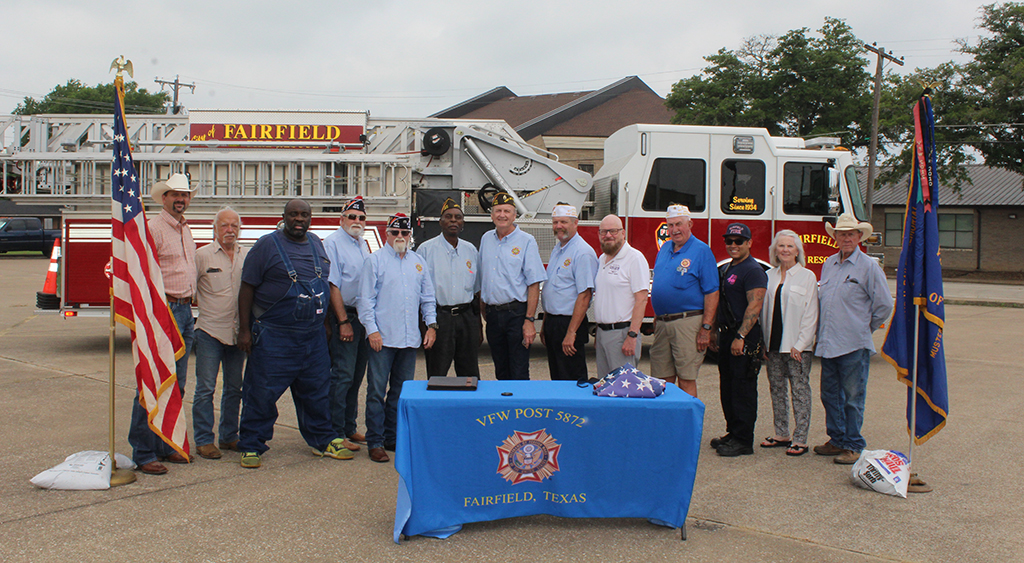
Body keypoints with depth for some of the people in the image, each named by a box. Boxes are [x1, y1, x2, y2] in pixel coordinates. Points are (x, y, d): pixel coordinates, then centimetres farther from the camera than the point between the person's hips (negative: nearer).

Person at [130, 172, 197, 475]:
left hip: (185, 310, 9)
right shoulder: (153, 228, -8)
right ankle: (143, 453, -2)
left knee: (176, 385, 11)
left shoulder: (185, 230, 18)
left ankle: (166, 446, 20)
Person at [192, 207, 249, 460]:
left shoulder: (248, 256, 8)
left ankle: (229, 436, 22)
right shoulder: (203, 255, -2)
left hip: (238, 332, 4)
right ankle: (203, 440, 6)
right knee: (206, 388, -2)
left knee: (234, 388, 11)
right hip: (210, 331, -4)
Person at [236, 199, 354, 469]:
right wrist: (245, 330, -10)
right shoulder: (268, 245, -5)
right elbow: (247, 288, -6)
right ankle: (251, 446, 11)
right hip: (273, 336, -5)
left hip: (313, 336, 5)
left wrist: (324, 323, 18)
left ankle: (322, 441, 25)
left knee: (317, 391, 12)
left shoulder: (316, 244, 12)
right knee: (262, 393, 0)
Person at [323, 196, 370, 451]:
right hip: (343, 317, -8)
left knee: (357, 375, 12)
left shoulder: (362, 244, 17)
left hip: (363, 316, 8)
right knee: (342, 376, -7)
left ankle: (349, 428, 21)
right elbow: (333, 285, -12)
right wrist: (344, 322, -16)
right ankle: (336, 434, -3)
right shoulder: (333, 243, -7)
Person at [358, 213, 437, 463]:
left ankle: (393, 437, 20)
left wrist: (431, 324, 9)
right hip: (382, 338, -5)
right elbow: (366, 299, -3)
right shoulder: (375, 260, 1)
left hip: (410, 339, 5)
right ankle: (375, 442, 2)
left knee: (402, 391, 10)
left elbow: (427, 297, 20)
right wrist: (371, 329, -11)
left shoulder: (418, 262, 16)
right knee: (377, 391, -4)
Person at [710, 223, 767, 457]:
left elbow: (755, 306, -19)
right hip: (727, 334, 9)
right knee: (727, 387, 13)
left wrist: (740, 337, -24)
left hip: (746, 337, -9)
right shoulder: (725, 269, 17)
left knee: (743, 389, -5)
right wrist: (713, 333, 18)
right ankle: (732, 432, 23)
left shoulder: (753, 270, -11)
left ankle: (743, 441, -1)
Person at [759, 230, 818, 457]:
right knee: (777, 389, 9)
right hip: (773, 345, 5)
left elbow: (811, 315, -6)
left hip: (797, 346, -5)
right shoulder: (769, 276, 11)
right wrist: (764, 343, 7)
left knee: (800, 390, -1)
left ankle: (800, 439, 3)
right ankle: (781, 434, 19)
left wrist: (800, 345, -12)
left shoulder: (807, 277, -1)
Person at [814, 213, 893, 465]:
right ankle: (837, 439, 24)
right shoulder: (828, 264, 13)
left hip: (854, 345, -6)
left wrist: (865, 327, 3)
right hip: (827, 344, 6)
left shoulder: (869, 267, -5)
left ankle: (853, 446, 10)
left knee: (853, 397, 1)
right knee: (830, 395, 12)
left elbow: (884, 305, -3)